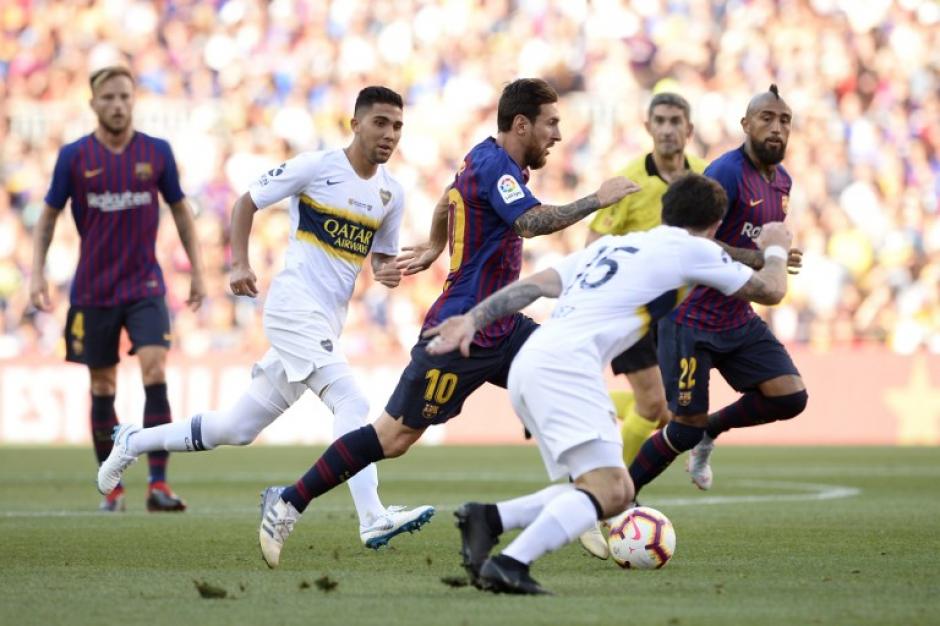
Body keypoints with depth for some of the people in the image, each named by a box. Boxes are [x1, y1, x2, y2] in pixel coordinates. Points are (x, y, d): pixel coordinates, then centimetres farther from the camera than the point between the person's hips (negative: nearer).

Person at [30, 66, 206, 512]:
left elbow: (180, 210, 11)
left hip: (145, 286, 0)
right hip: (93, 290, 0)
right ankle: (112, 487, 19)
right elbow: (48, 216, 7)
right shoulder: (74, 156, -3)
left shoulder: (157, 152, -1)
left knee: (155, 374, -16)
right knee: (102, 389, 6)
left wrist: (197, 271, 10)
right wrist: (37, 272, -2)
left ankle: (158, 485, -17)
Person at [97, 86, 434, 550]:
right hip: (294, 306, -7)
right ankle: (373, 520, -31)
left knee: (238, 430, 12)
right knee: (351, 403, -24)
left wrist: (388, 271, -2)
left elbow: (382, 254, 21)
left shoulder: (392, 193, 10)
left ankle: (133, 442, 28)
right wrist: (240, 264, -7)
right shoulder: (316, 166, -7)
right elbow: (246, 202, 2)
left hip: (328, 322, 7)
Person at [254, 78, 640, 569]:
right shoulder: (492, 165, -17)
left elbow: (448, 200, 32)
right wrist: (597, 200, -25)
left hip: (501, 324, 10)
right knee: (395, 437, -6)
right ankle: (288, 503, 4)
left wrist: (434, 246, 46)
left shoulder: (489, 159, 13)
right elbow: (532, 222, -33)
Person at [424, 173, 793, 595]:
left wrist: (473, 319, 14)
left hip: (527, 366, 8)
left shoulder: (612, 244, 27)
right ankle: (509, 566, -34)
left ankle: (490, 518, -2)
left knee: (615, 491, 9)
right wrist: (775, 249, 40)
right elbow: (770, 290, 20)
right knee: (609, 491, -18)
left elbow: (534, 284, 18)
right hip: (565, 365, -8)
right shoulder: (692, 248, 9)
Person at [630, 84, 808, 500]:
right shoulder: (727, 173, -18)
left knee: (791, 397, -8)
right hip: (692, 320, -8)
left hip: (738, 320, 8)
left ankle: (709, 432, 17)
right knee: (685, 429, -4)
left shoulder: (782, 181, 9)